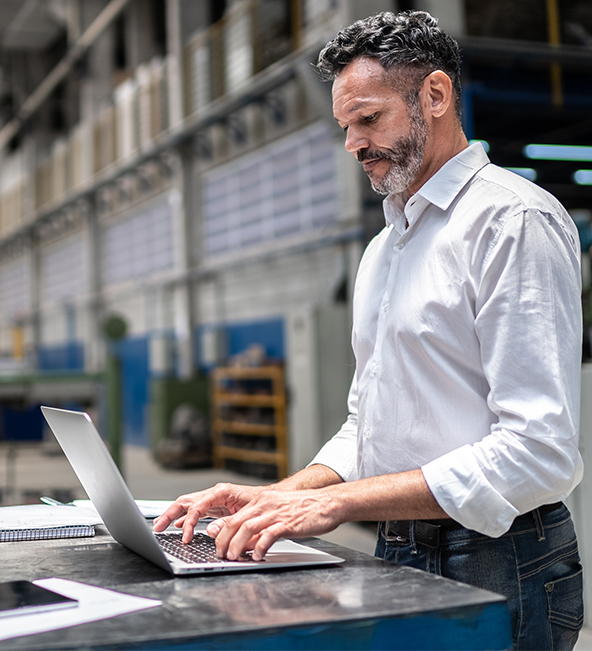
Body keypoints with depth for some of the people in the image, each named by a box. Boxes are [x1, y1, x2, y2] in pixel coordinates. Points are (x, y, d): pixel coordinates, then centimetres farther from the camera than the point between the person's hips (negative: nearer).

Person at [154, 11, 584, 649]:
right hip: (398, 561, 7)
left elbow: (539, 452, -22)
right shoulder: (381, 250, 15)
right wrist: (276, 499, 1)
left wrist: (335, 502, -23)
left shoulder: (515, 220, -13)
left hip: (497, 572, -7)